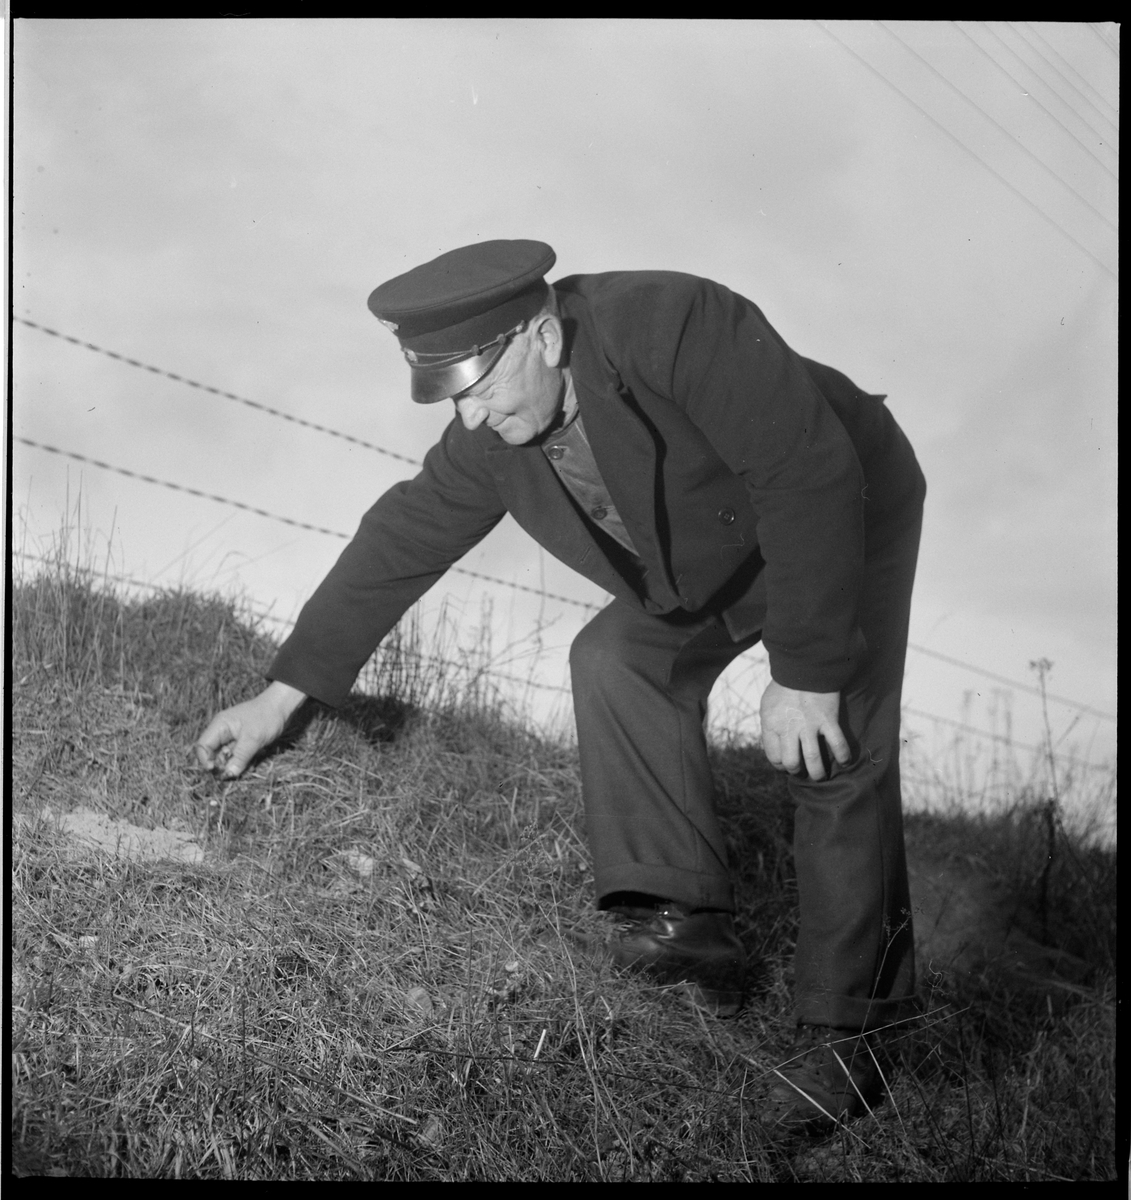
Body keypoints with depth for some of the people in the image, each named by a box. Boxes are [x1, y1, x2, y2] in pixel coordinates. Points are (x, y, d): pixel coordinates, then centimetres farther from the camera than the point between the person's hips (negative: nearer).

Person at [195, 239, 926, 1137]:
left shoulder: (679, 328, -37)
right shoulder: (494, 435, -15)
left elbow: (810, 480, -37)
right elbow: (403, 543, -6)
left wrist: (806, 673, -35)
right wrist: (284, 695, -4)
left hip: (849, 515, -7)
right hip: (708, 565, 7)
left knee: (837, 761, -18)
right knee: (617, 661, -16)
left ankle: (847, 1036, -14)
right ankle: (689, 915, -17)